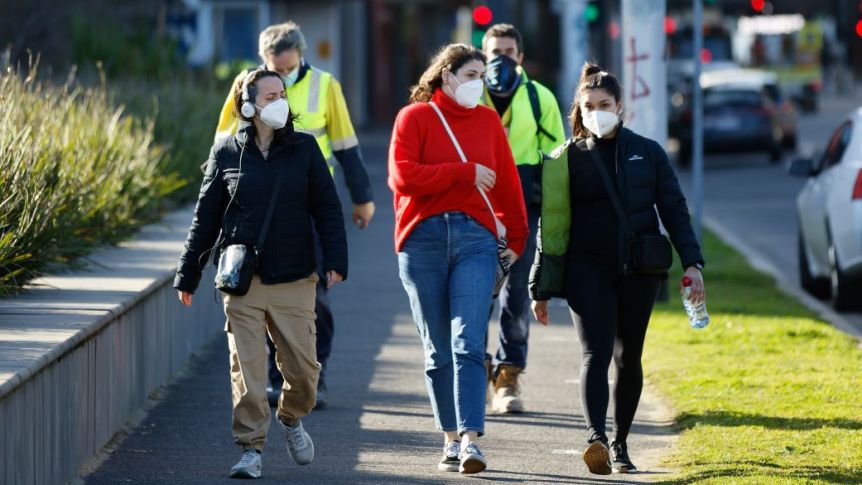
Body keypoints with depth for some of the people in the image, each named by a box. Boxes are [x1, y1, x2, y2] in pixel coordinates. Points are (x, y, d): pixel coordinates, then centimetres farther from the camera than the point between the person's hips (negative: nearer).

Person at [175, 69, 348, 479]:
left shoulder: (304, 149, 5)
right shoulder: (227, 153, 4)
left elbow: (327, 209, 6)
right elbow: (205, 218, 9)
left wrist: (335, 260, -5)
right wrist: (187, 274, 9)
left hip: (294, 279, 1)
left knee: (302, 364, 2)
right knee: (246, 367, -4)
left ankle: (291, 418, 32)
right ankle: (251, 449, 3)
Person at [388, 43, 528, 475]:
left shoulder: (488, 120, 13)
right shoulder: (414, 117, 4)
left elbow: (507, 182, 16)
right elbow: (403, 176, -9)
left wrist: (517, 238, 16)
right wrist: (466, 173, -8)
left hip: (475, 238, 1)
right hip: (422, 240, -1)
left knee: (469, 343, -12)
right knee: (438, 350, 4)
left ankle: (471, 440, -19)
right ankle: (451, 440, 12)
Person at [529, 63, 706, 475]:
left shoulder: (647, 153, 7)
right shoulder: (567, 159, 5)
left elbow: (674, 210, 8)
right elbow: (550, 226, 7)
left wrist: (692, 262, -3)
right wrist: (541, 289, 6)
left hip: (637, 271, 2)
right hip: (587, 270, -2)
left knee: (629, 358, 7)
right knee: (596, 354, -16)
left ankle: (620, 444, 18)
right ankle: (596, 438, -30)